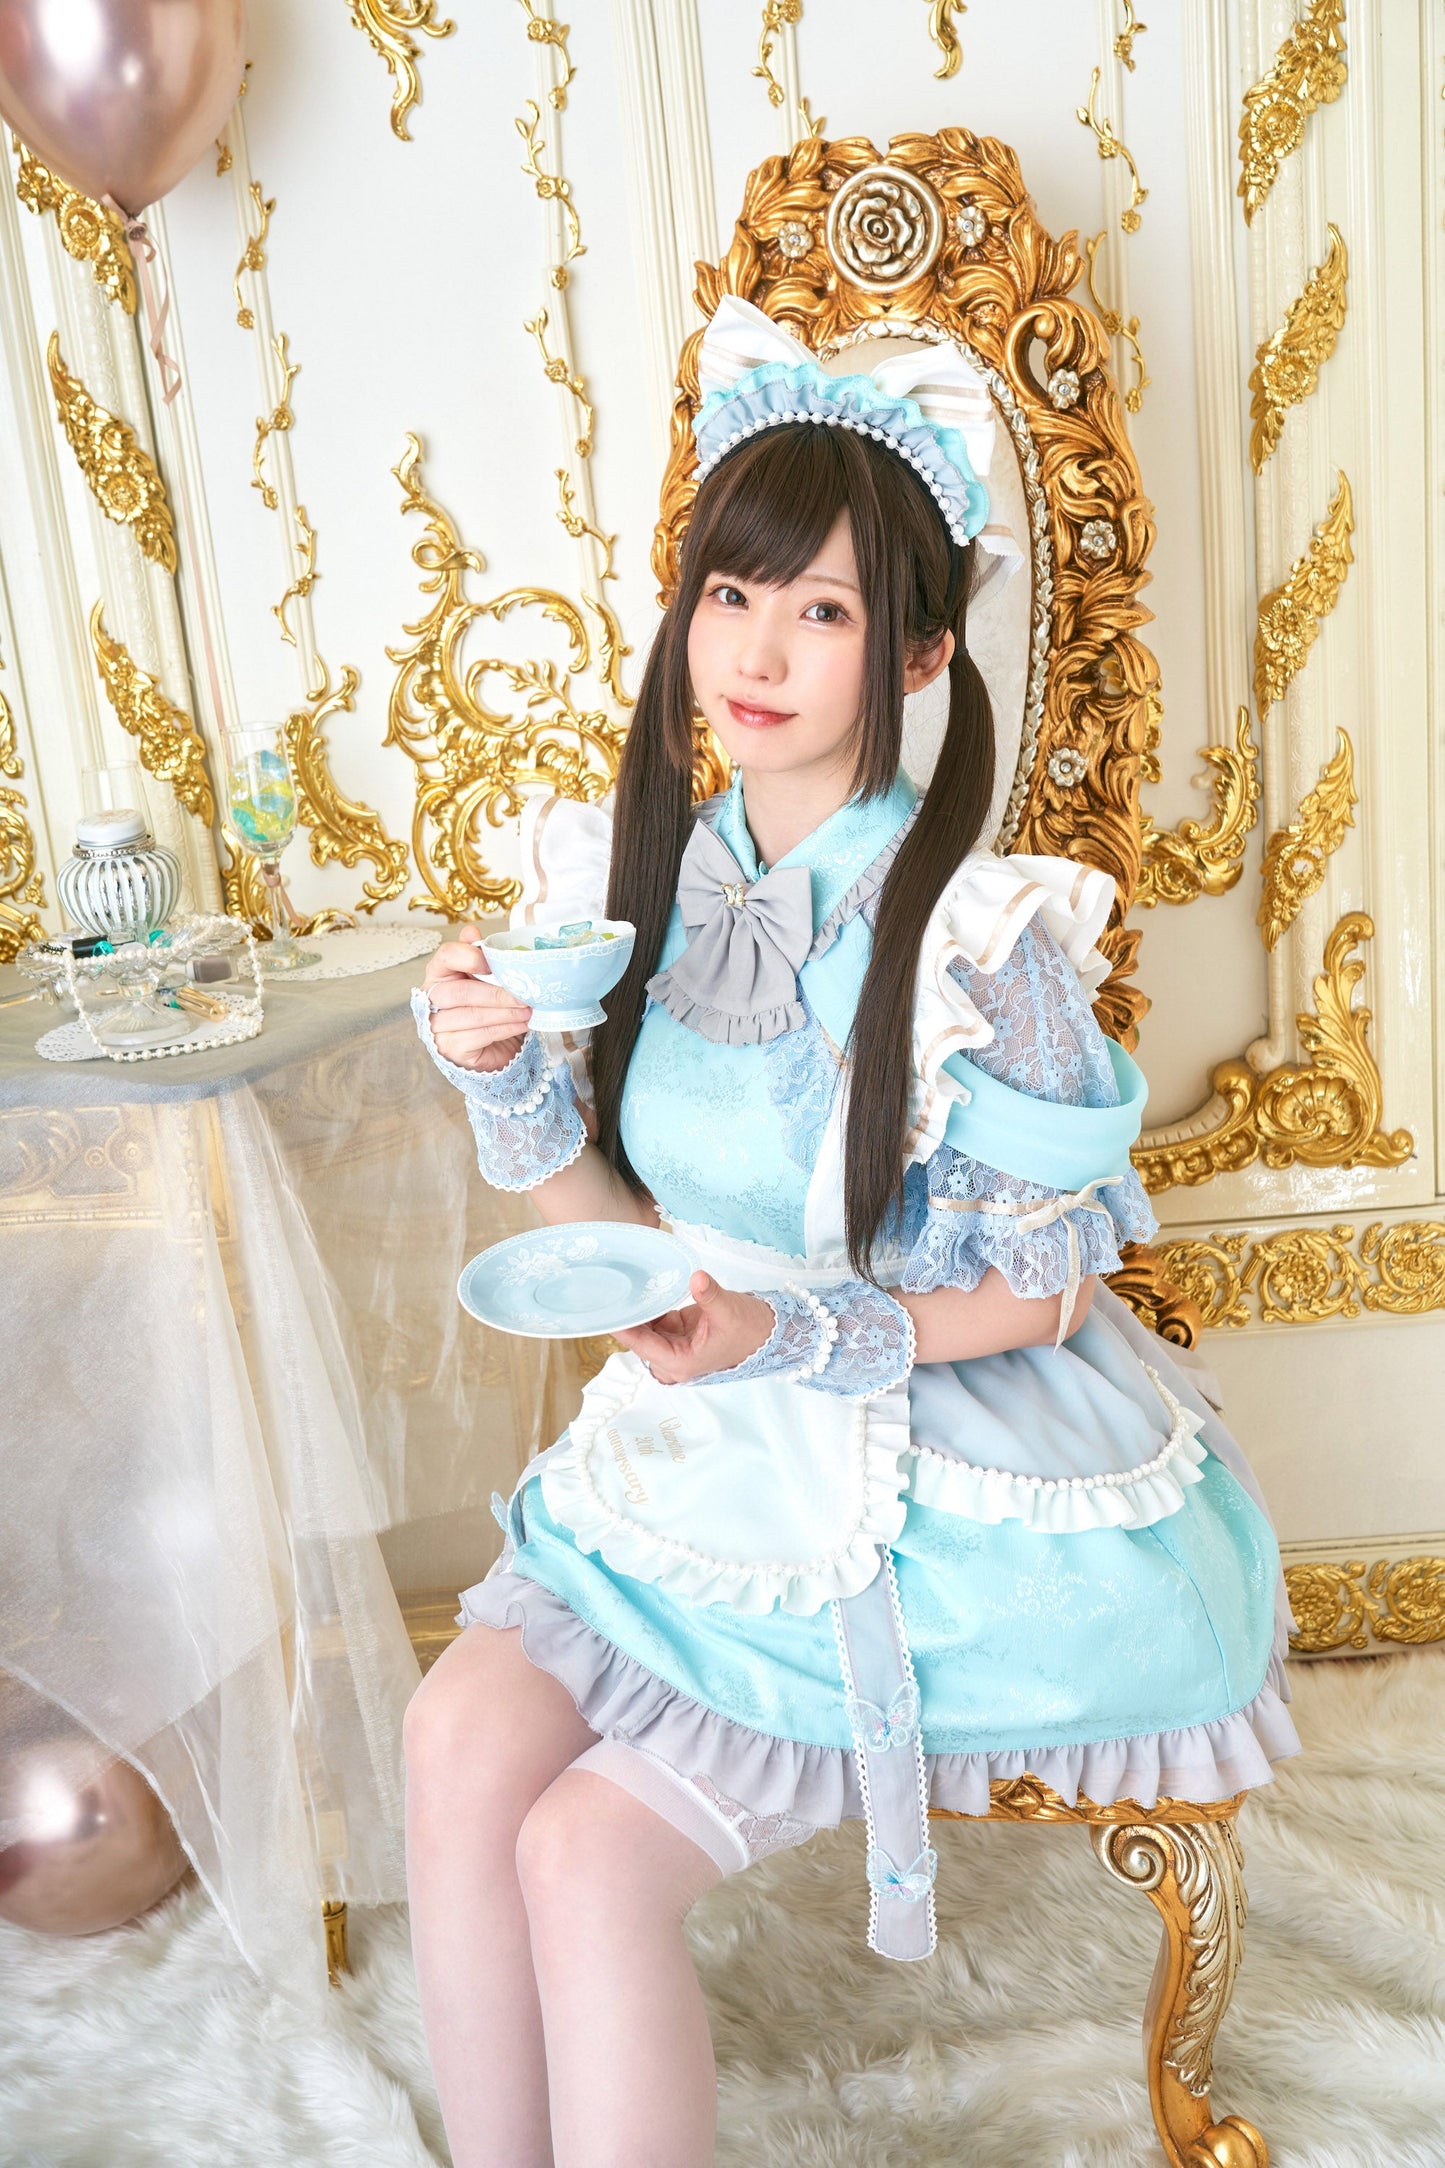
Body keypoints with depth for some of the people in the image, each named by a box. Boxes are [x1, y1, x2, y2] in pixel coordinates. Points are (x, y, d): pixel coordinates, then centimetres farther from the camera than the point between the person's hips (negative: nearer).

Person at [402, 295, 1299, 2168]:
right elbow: (615, 1222, 4)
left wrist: (789, 1338, -25)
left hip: (942, 1479, -5)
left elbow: (1031, 1292, -11)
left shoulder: (979, 930, -20)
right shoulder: (642, 880, -2)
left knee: (587, 1847, -14)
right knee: (460, 1736, -12)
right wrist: (503, 1077, -13)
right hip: (706, 1447, 6)